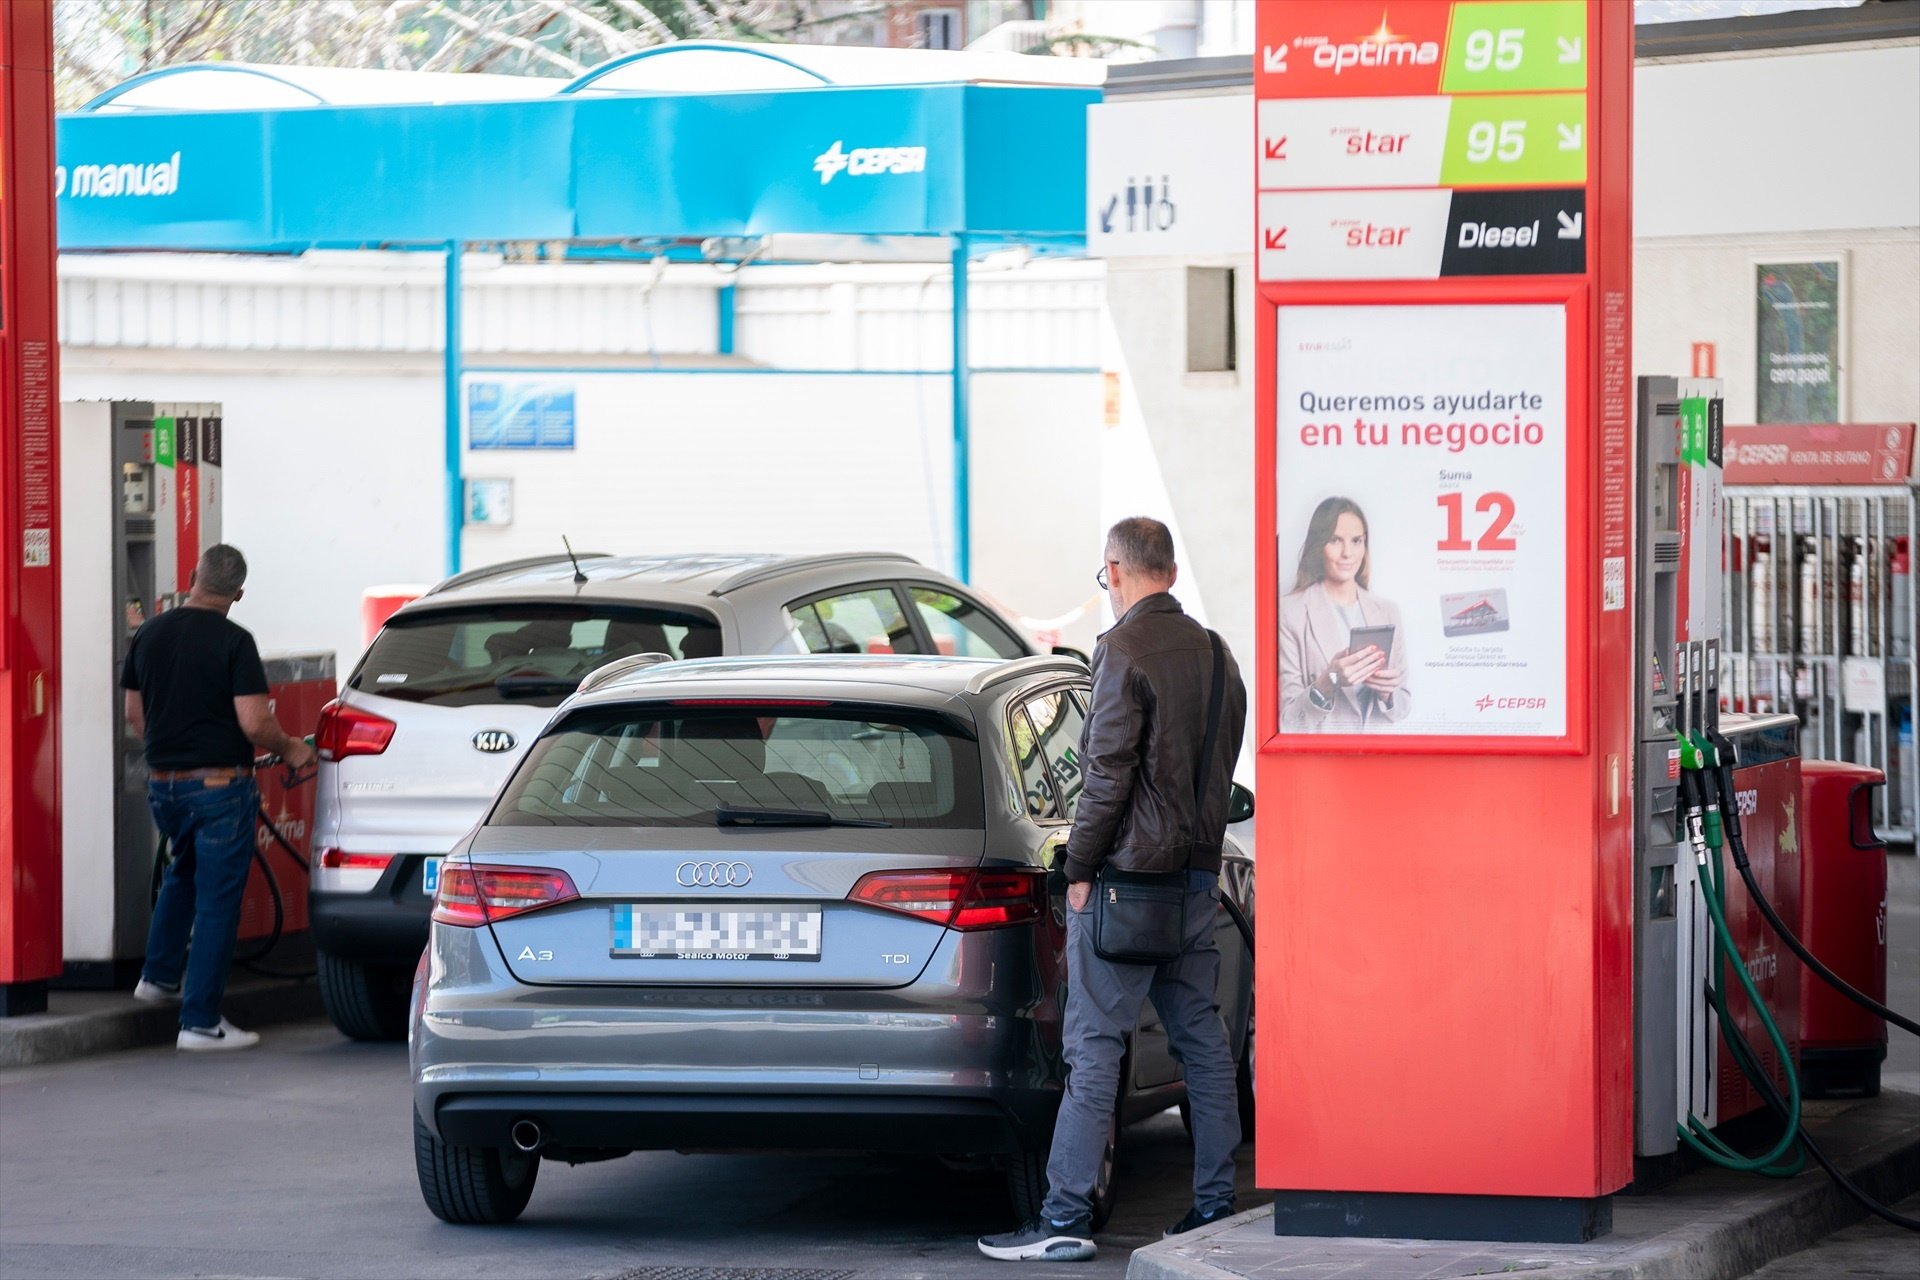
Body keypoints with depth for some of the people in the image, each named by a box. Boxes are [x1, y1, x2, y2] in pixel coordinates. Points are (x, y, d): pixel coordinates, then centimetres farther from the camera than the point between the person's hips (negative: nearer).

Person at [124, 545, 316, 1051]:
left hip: (163, 782, 6)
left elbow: (134, 714, 13)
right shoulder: (233, 642, -14)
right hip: (218, 782, -6)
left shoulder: (148, 634, 4)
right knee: (217, 899, 0)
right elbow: (254, 724, -19)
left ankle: (160, 975, 35)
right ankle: (200, 1021, 0)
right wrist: (289, 749, 0)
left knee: (184, 873, 31)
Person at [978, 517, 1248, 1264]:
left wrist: (1081, 868, -10)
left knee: (1094, 1045, -7)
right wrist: (1199, 850, 18)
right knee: (1200, 1038, 12)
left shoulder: (1124, 650, -13)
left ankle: (1065, 1218, -9)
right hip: (1199, 869, 8)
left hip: (1130, 873, -8)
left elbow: (1109, 773, -17)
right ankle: (1215, 1205, 13)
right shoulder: (1213, 653, 13)